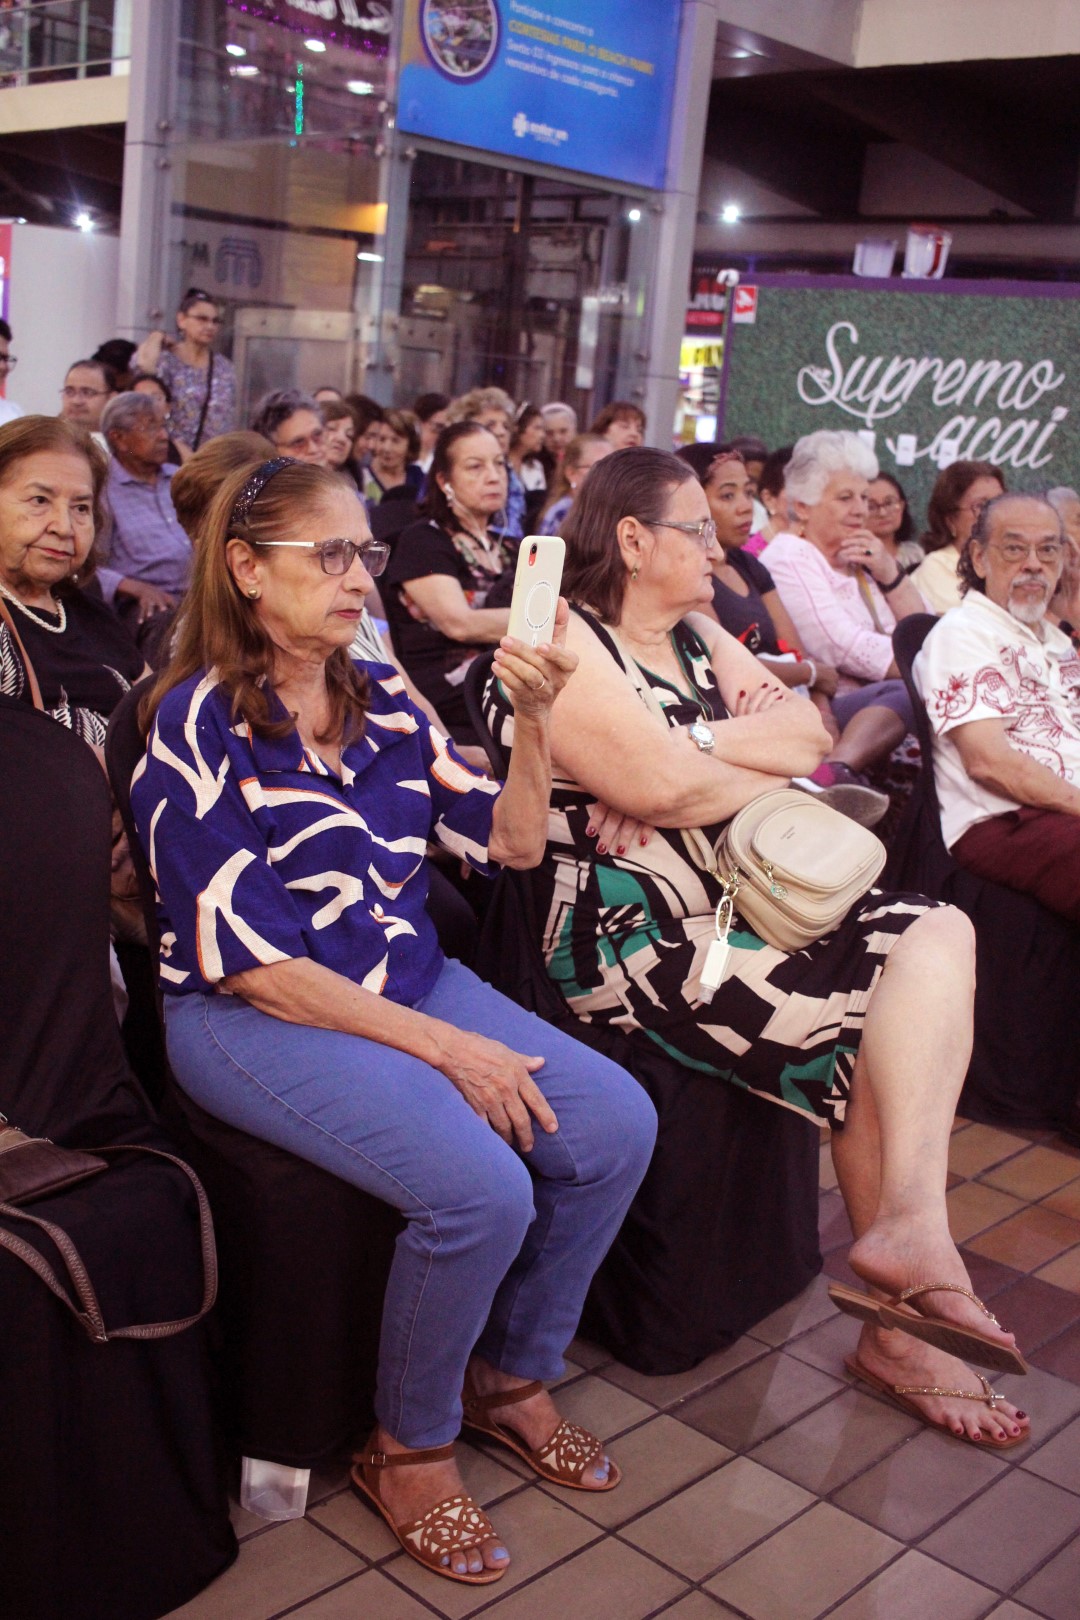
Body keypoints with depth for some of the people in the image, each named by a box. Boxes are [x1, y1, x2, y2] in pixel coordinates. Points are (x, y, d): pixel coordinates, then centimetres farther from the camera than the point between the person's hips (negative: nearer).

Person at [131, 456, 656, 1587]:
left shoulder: (382, 699, 8)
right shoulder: (200, 725, -11)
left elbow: (511, 844, 11)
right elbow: (248, 962, -17)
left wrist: (533, 718, -8)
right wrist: (445, 1048, -19)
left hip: (414, 983, 7)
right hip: (253, 1020, -7)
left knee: (618, 1125, -10)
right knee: (482, 1188, -27)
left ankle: (510, 1378, 13)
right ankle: (408, 1451, 2)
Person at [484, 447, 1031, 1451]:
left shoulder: (696, 638, 19)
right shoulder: (561, 642, -8)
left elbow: (810, 734, 8)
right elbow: (663, 787, -20)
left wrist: (698, 738, -10)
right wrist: (768, 768, -1)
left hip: (730, 902, 9)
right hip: (630, 934, -9)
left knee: (938, 934, -11)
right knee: (877, 1025, -16)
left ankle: (907, 1226, -18)